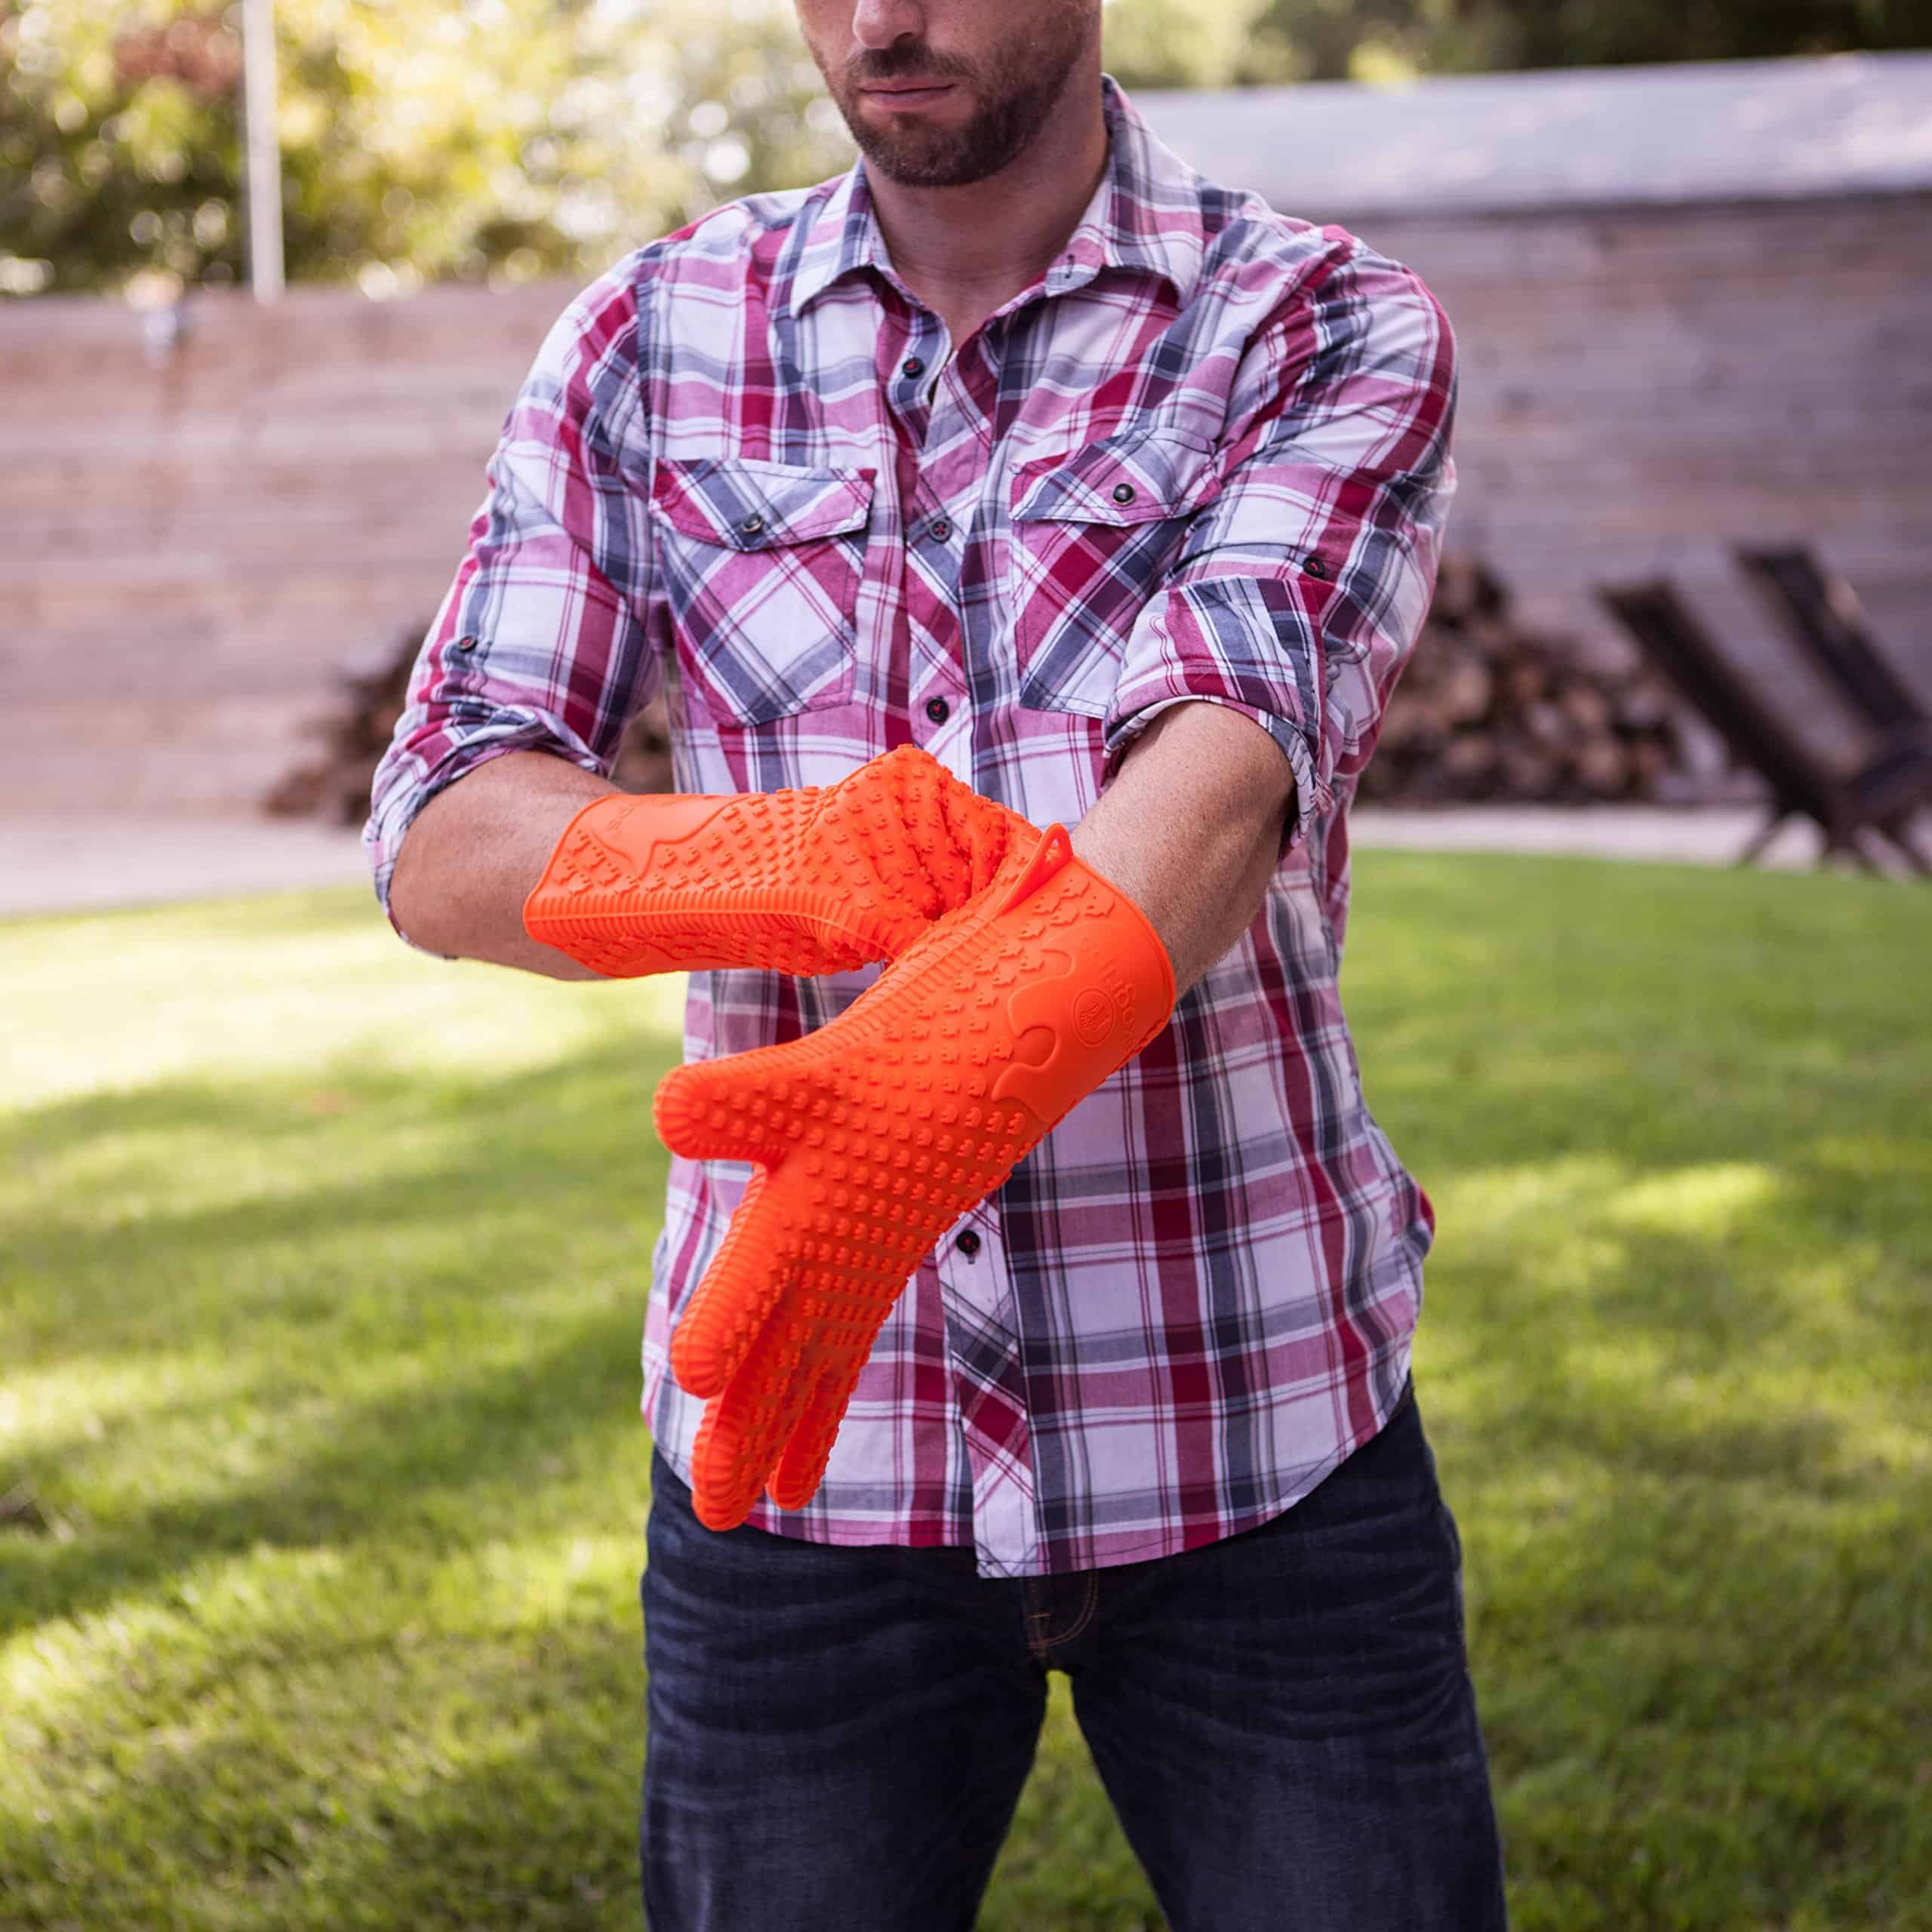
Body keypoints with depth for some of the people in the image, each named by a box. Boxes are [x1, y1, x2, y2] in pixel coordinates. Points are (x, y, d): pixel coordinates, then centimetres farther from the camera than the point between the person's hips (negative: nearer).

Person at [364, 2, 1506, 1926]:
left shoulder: (1335, 331, -3)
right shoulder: (650, 342, 4)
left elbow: (1227, 760, -21)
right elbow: (443, 843, -5)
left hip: (1261, 1432, -1)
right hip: (800, 1442, 2)